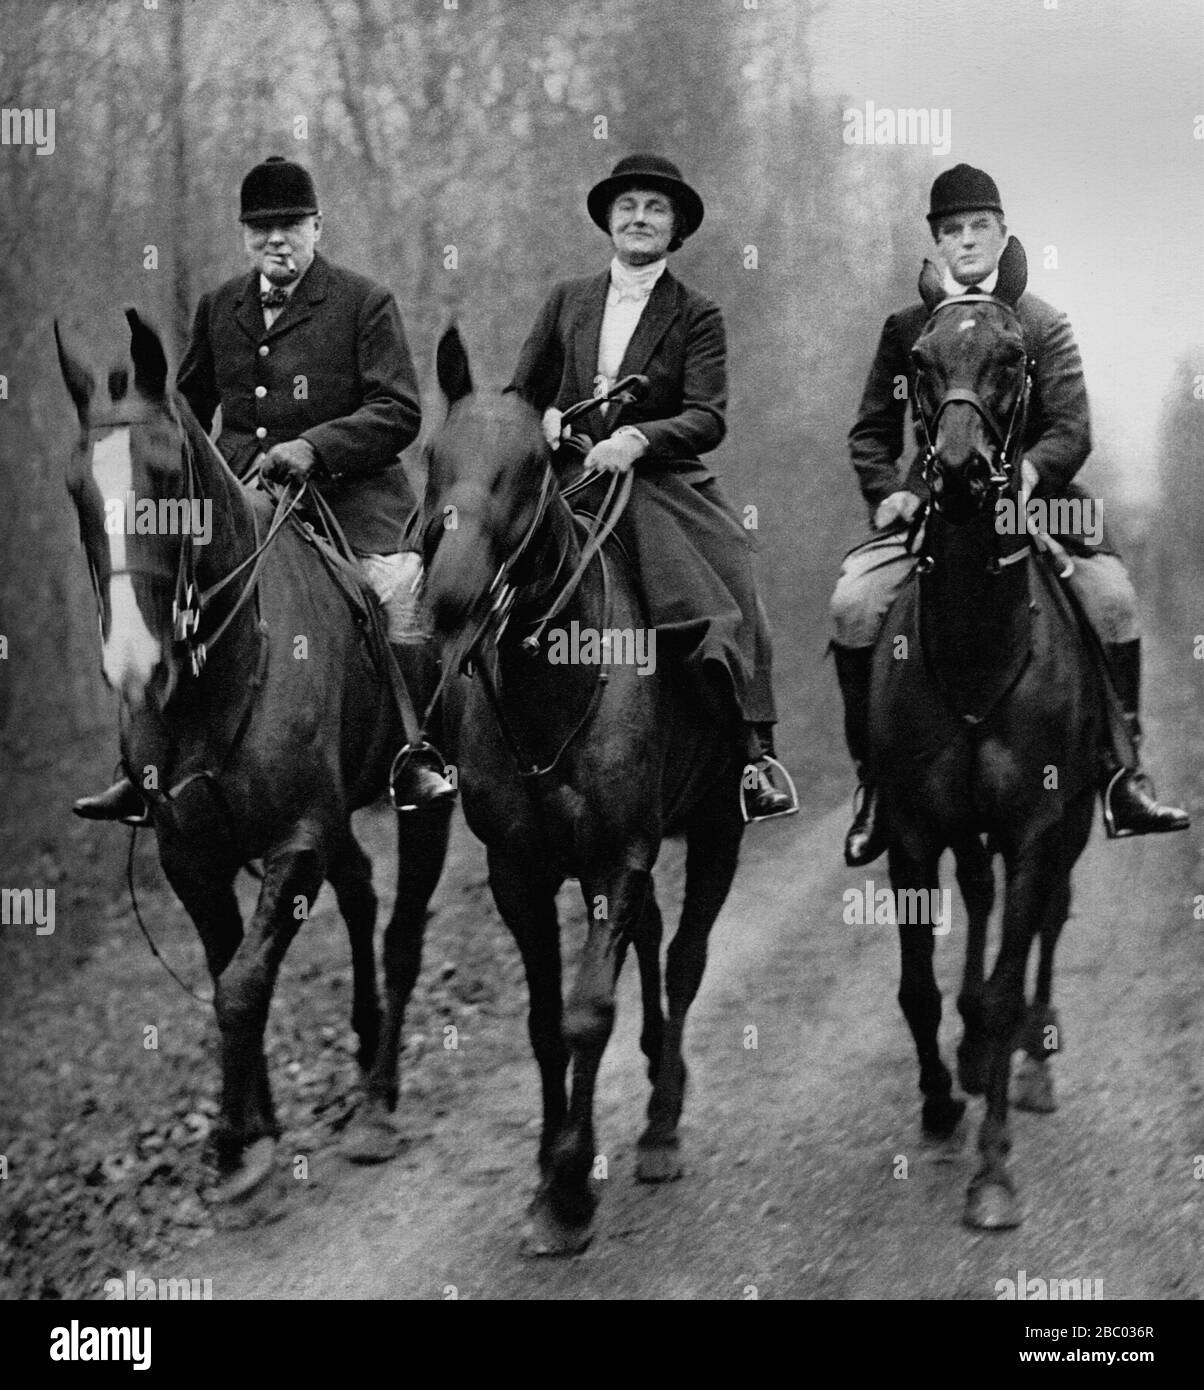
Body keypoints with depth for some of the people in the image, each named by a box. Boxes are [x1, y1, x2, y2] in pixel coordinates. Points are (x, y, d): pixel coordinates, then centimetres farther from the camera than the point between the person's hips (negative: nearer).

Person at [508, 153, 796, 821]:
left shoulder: (697, 315, 7)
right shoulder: (567, 300, 16)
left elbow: (707, 418, -5)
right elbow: (518, 394, 21)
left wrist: (637, 438, -22)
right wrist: (545, 417, -2)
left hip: (664, 481, -2)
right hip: (570, 475, 2)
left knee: (736, 600, -22)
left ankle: (756, 755, -21)